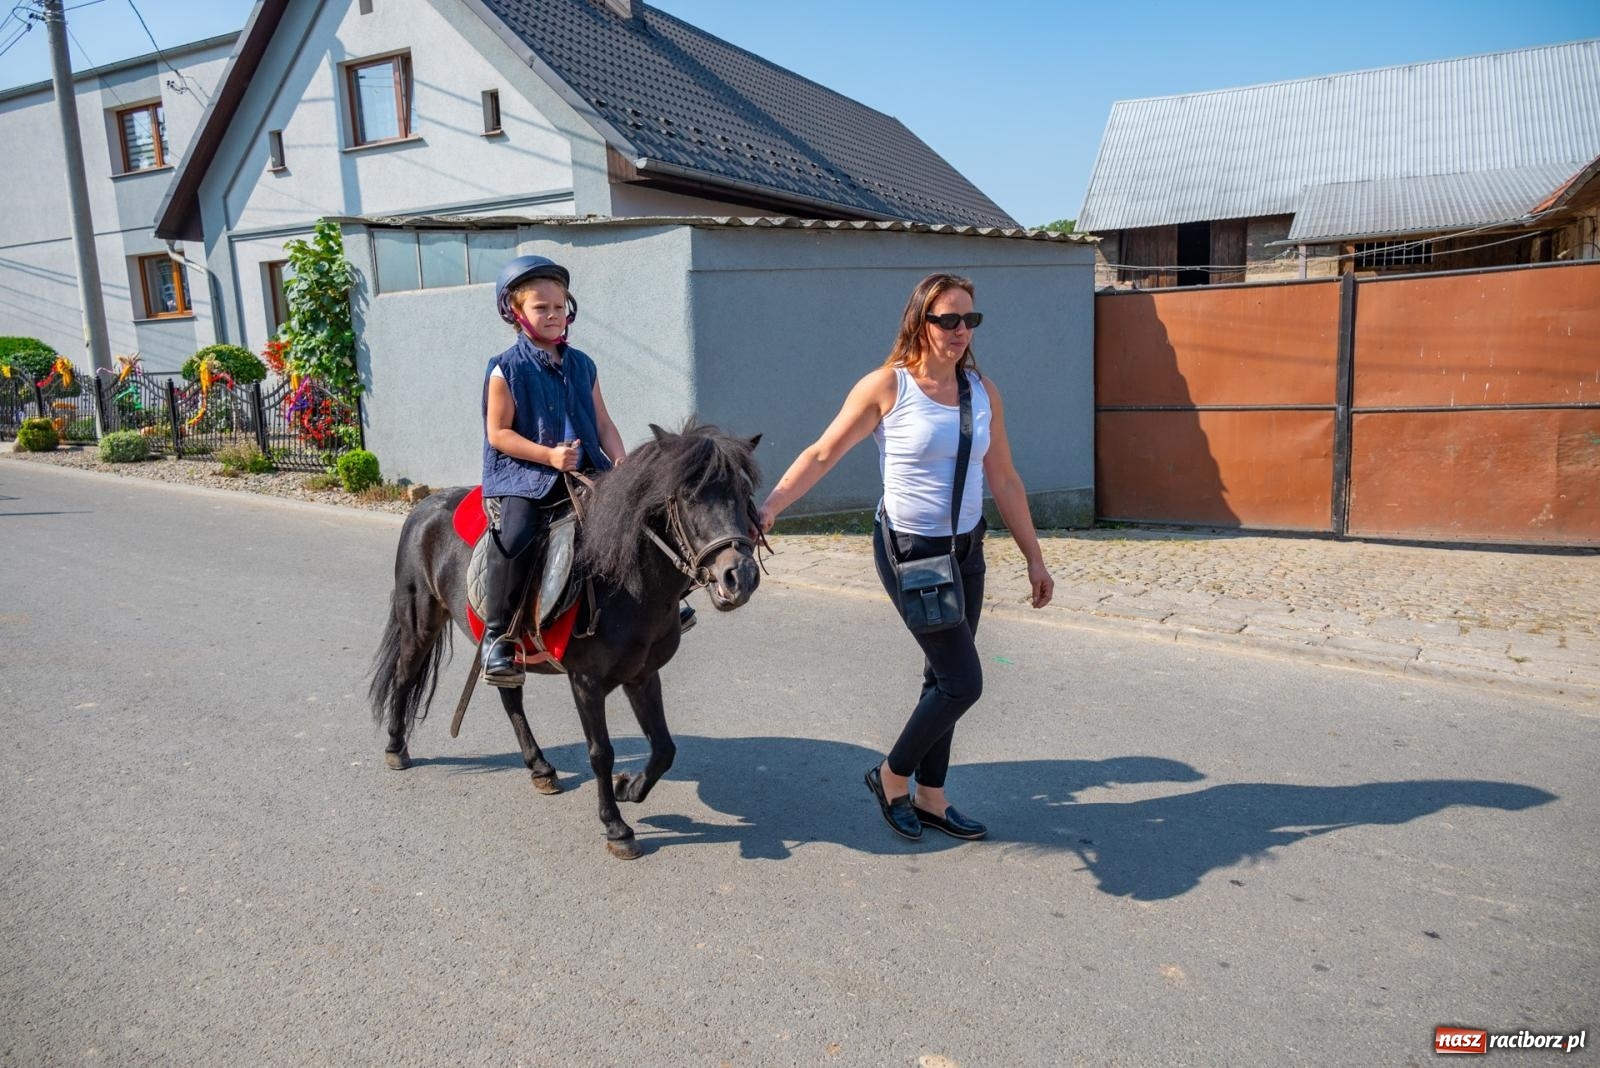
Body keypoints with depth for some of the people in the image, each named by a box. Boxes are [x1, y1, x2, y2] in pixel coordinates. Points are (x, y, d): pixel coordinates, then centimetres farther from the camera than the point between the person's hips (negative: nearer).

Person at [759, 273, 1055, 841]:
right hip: (908, 549, -6)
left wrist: (1034, 558, 10)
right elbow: (822, 454, -9)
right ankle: (892, 776, 17)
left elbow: (1004, 481, 9)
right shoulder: (886, 386, -11)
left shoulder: (984, 392, 4)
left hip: (967, 549, 6)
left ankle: (930, 797, 29)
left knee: (944, 678, 13)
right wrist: (768, 507, -18)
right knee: (963, 682, -7)